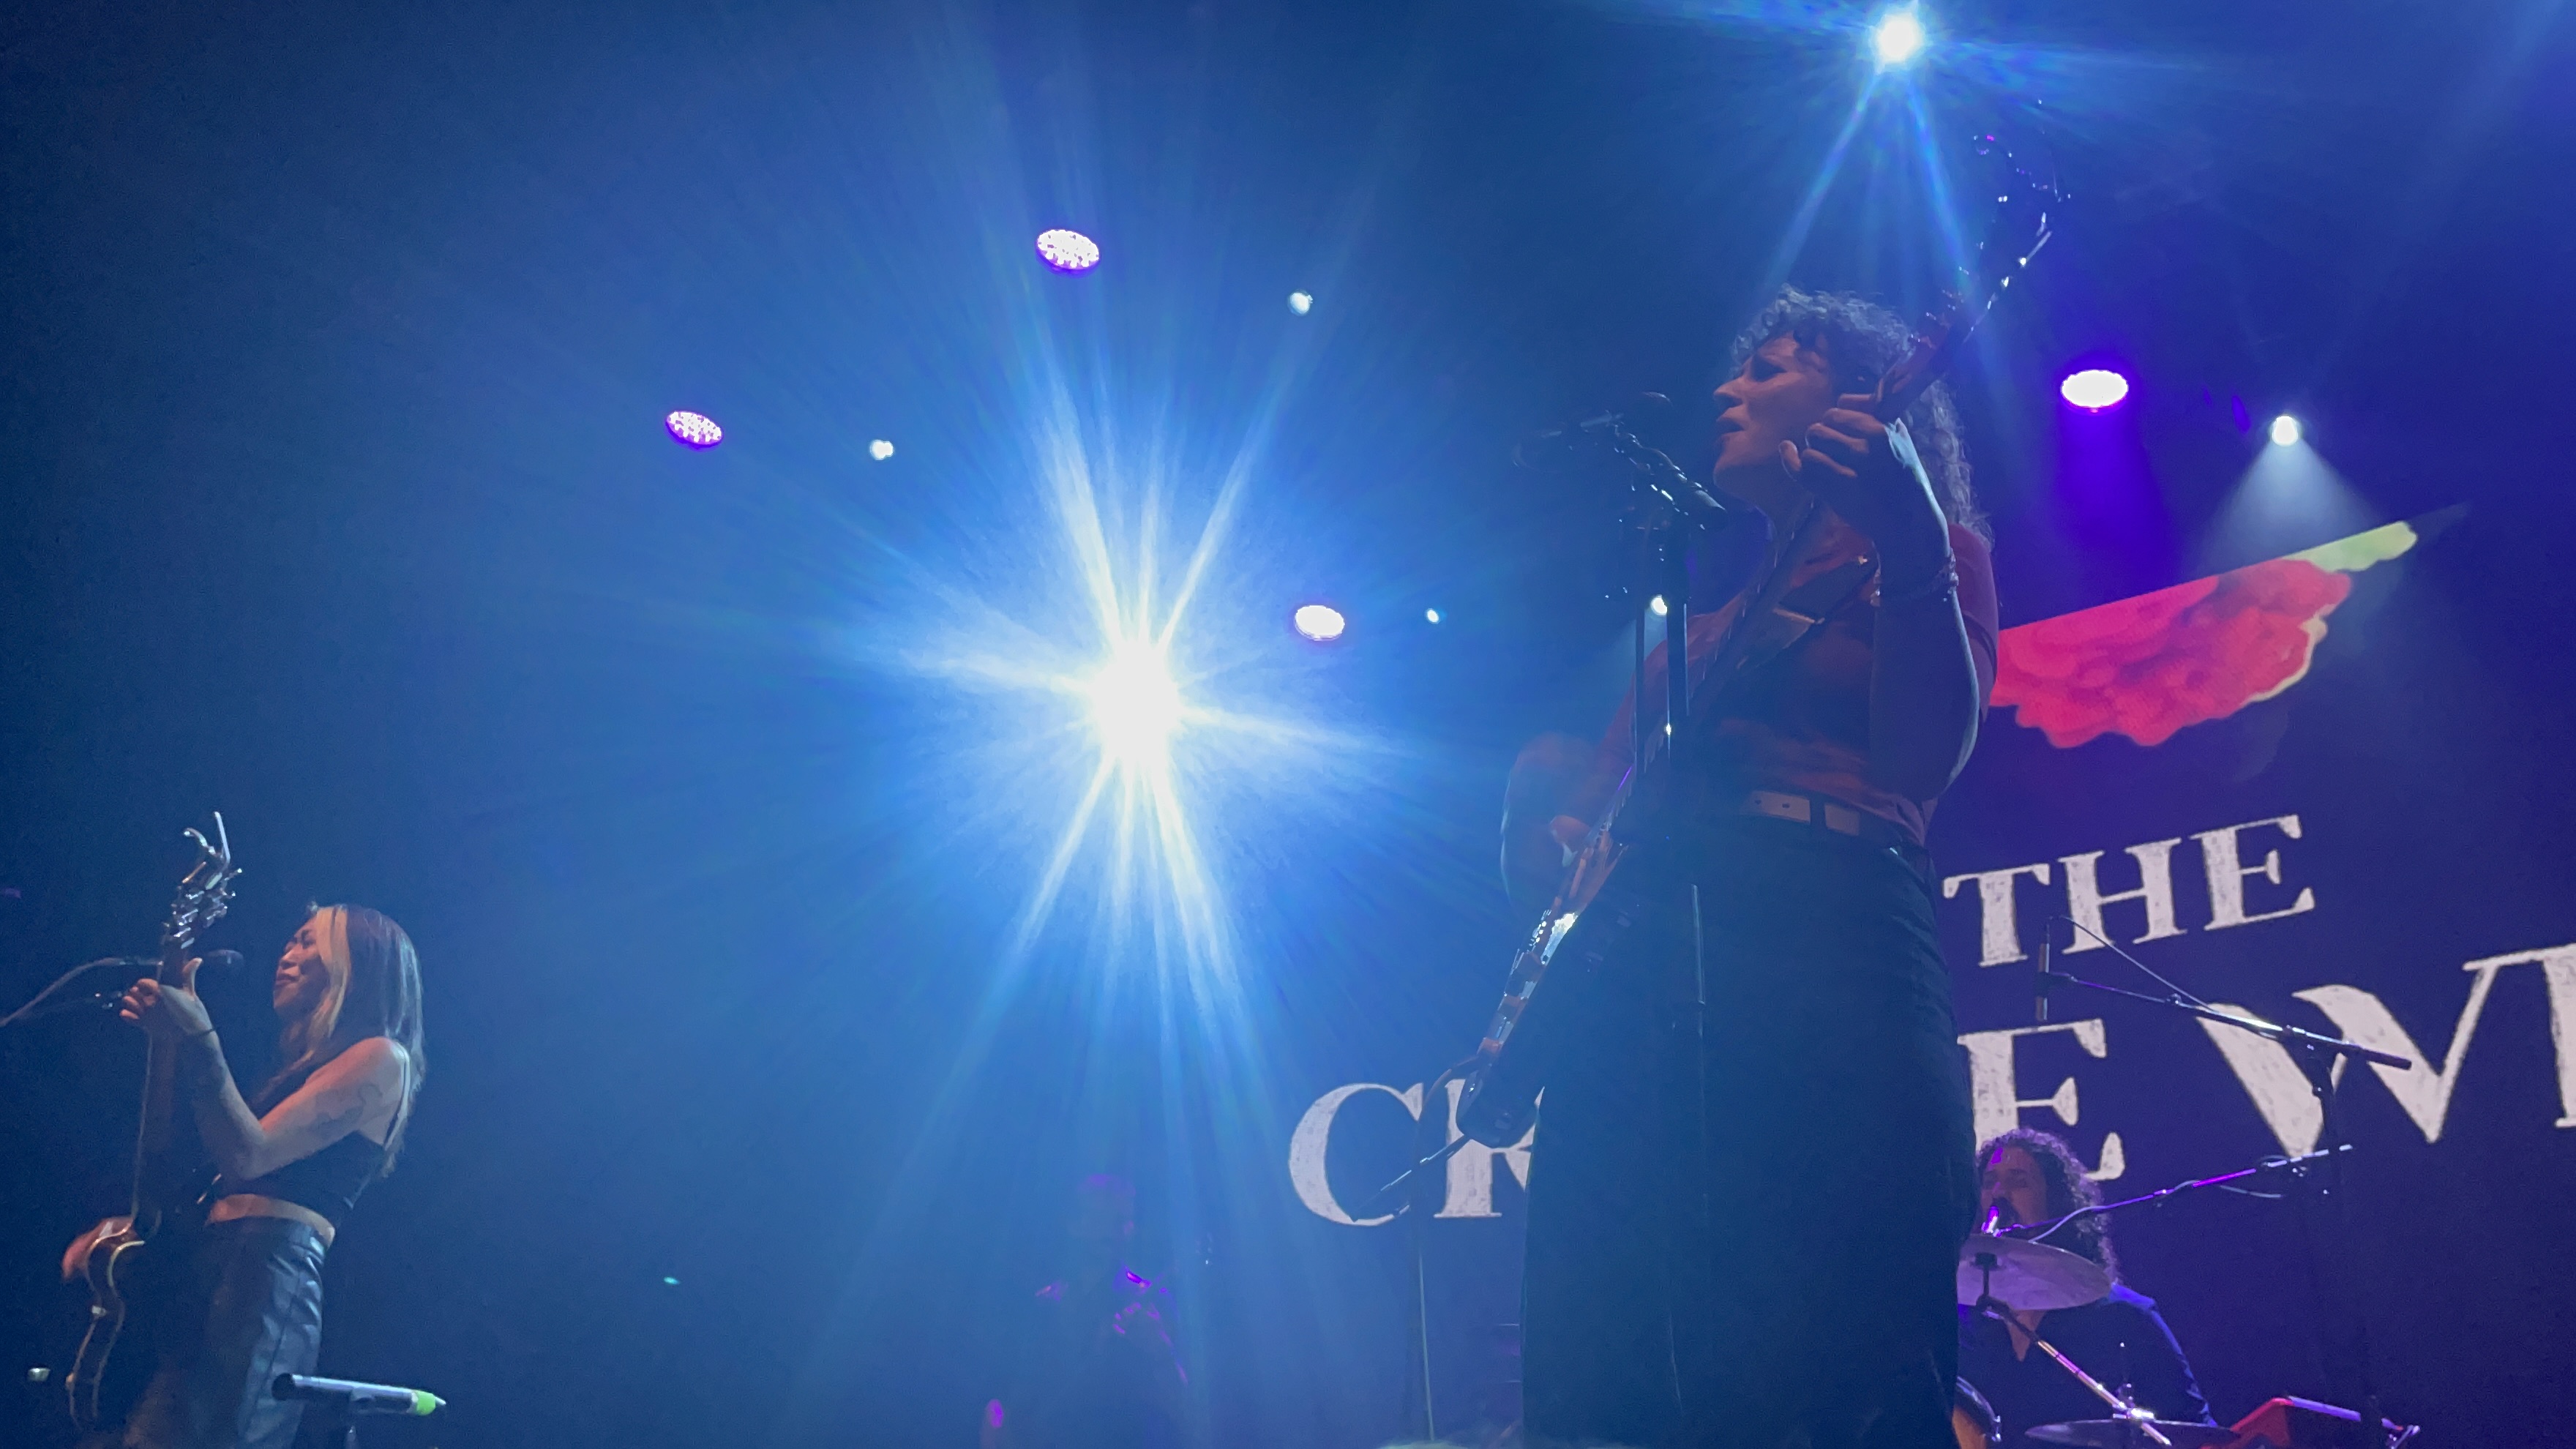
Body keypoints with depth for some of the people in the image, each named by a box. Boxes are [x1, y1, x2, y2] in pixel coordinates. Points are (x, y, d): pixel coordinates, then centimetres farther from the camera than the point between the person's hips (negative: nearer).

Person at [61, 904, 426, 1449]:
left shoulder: (381, 1058, -1)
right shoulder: (307, 1066, 28)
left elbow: (247, 1157, -12)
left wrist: (197, 1040, -15)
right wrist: (130, 1226, 13)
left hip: (266, 1280, -9)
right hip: (202, 1279, 9)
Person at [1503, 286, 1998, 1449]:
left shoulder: (1929, 553, 14)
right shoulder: (1718, 603, 32)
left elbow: (1929, 754, -6)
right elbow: (1605, 782, 26)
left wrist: (1905, 540, -18)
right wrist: (1553, 816, 3)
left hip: (1822, 939, -6)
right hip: (1641, 977, 6)